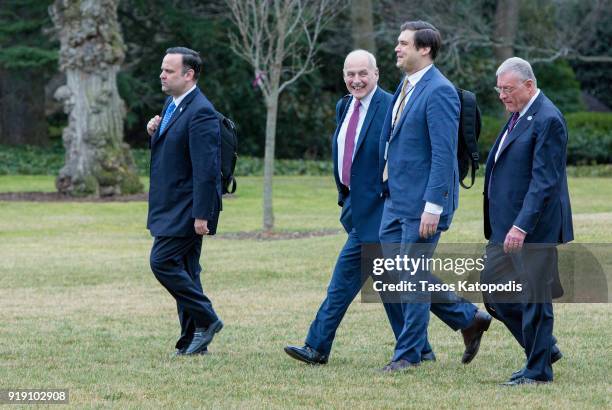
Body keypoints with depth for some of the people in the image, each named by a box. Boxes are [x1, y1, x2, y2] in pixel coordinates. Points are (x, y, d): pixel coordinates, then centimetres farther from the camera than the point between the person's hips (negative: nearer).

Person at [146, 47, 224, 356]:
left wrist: (201, 215, -24)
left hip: (187, 208, -10)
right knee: (184, 270, 10)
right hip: (171, 206, 10)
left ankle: (205, 319, -1)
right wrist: (155, 131, 2)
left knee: (162, 261, -13)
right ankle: (193, 340, 15)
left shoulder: (201, 113, -18)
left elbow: (206, 169, -22)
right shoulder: (172, 105, 13)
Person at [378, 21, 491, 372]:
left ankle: (409, 353, 9)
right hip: (397, 198, 10)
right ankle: (468, 319, 23)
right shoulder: (406, 86, 13)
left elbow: (444, 153, -20)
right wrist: (388, 187, 19)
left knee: (413, 277, -1)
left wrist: (433, 206, -23)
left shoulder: (439, 92, -16)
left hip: (423, 201, -10)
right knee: (401, 271, 12)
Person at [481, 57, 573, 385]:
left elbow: (544, 181, -22)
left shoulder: (548, 120, -16)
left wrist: (522, 226, -27)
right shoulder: (519, 116, 14)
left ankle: (538, 369, 9)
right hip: (504, 227, 10)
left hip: (534, 228, -10)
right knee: (493, 291, 11)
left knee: (534, 299, -2)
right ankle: (544, 347, 24)